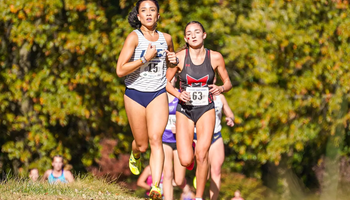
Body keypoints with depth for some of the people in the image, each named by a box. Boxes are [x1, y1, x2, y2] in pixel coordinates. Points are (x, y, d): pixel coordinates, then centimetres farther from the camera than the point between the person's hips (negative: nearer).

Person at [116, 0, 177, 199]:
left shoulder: (166, 38, 4)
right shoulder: (134, 37, -9)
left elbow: (172, 61, 27)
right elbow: (120, 70, -17)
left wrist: (173, 61, 4)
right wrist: (145, 58, -21)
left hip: (158, 94, 1)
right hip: (135, 94, -1)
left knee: (156, 139, -18)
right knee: (142, 144, 10)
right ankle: (135, 155, 49)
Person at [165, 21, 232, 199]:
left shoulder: (215, 57, -4)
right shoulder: (179, 57, -7)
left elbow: (228, 83, 7)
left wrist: (221, 89, -16)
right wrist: (178, 94, -14)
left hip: (206, 110, 0)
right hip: (184, 111, 0)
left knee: (201, 155, -17)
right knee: (185, 161, -10)